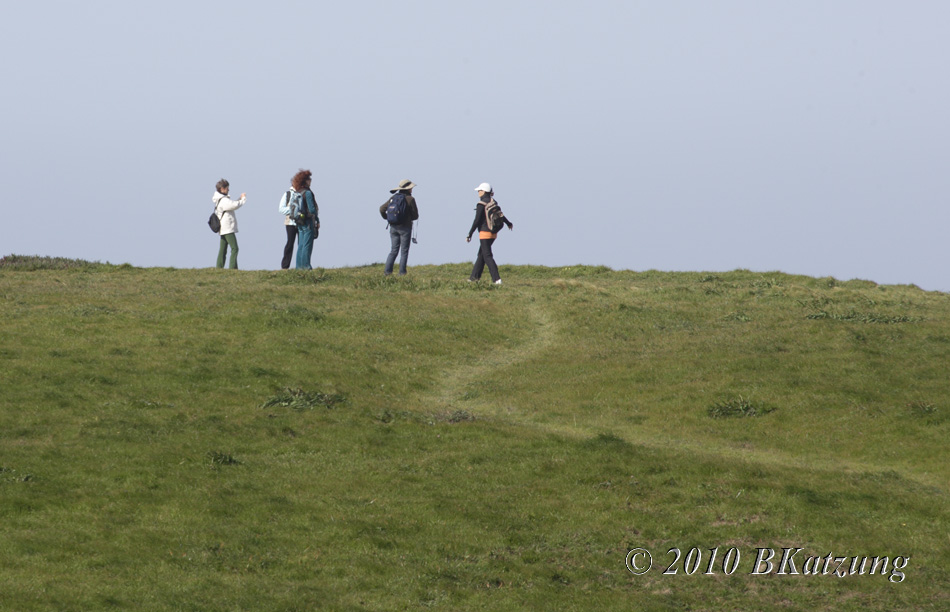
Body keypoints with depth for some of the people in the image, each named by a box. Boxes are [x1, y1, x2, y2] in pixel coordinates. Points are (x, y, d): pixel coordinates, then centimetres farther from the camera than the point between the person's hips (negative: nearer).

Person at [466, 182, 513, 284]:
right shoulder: (493, 202, 7)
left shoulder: (481, 204, -15)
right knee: (481, 254, 17)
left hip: (485, 233, -8)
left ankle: (497, 279, -17)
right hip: (493, 233, 8)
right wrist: (508, 223, 41)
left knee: (487, 256, -8)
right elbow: (500, 215, 21)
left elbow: (477, 221, -17)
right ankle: (475, 276, 24)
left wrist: (469, 235, -11)